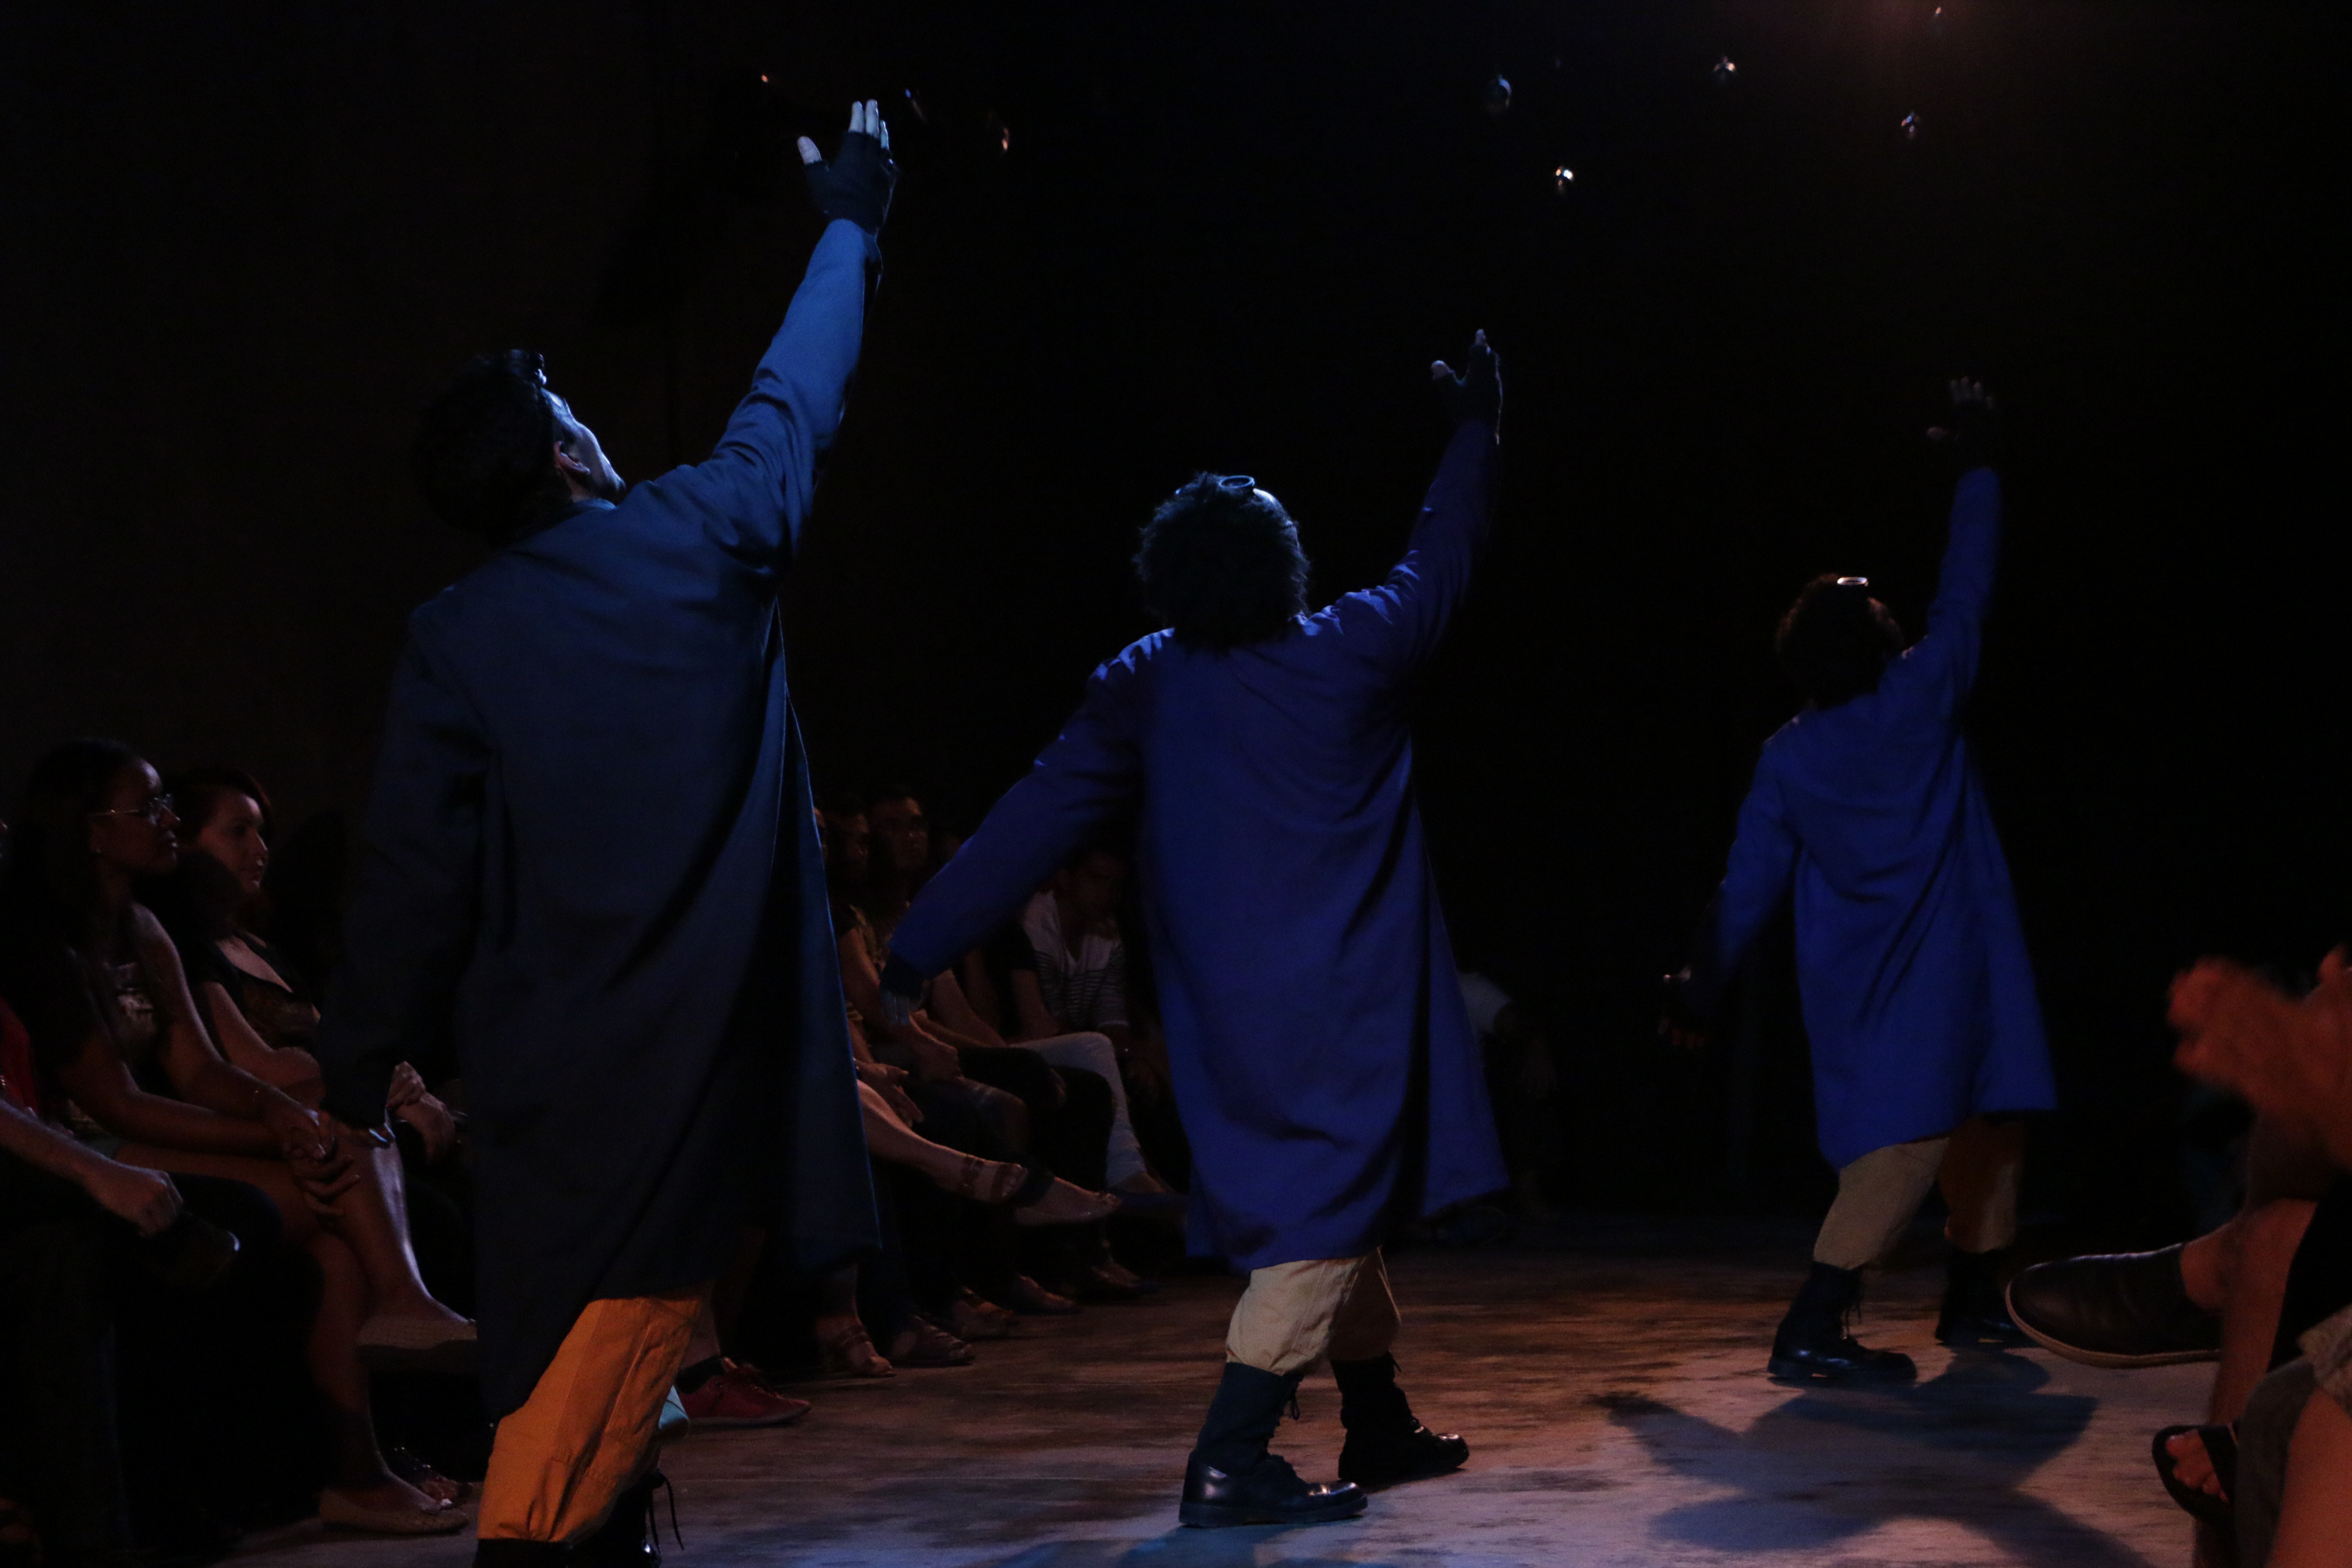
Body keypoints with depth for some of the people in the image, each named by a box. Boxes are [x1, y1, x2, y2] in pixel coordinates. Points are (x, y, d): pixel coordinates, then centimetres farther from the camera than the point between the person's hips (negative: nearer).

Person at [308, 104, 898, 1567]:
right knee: (627, 1304, -3)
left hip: (543, 1051, 2)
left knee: (574, 1319, 16)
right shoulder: (699, 541, -3)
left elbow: (417, 867, -3)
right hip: (693, 1041, -2)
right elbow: (796, 401, 14)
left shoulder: (455, 638, -2)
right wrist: (850, 227, 30)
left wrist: (363, 1062, 7)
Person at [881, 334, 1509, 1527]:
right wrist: (1474, 436, 25)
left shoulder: (1143, 688, -2)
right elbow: (1439, 567, 10)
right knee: (1327, 1215, -4)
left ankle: (1378, 1426, 31)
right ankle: (1226, 1463, -14)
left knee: (1332, 1203, 19)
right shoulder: (1347, 658, -7)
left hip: (1227, 1005, 5)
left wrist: (924, 943, -2)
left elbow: (1038, 819, -4)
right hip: (1340, 1001, -5)